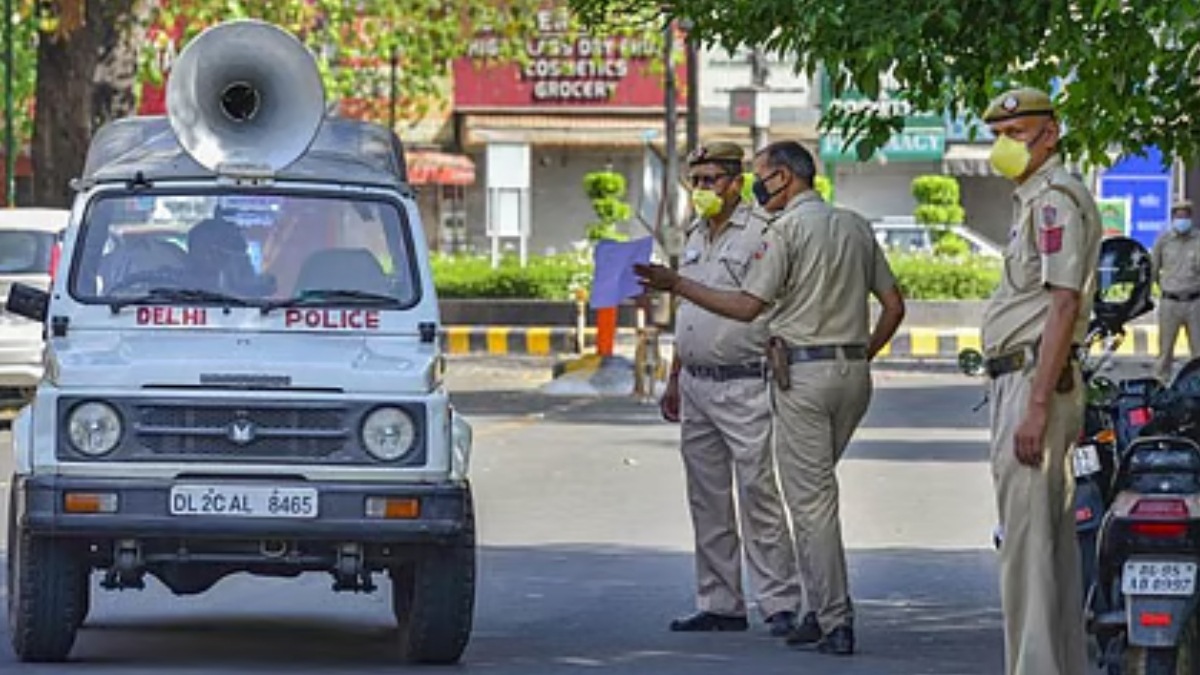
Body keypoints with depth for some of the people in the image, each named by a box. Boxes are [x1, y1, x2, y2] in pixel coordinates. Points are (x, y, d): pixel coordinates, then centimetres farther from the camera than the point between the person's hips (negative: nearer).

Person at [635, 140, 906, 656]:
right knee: (814, 491, 16)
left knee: (810, 498, -3)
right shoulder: (856, 227, 13)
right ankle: (822, 611, 13)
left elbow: (747, 306, -14)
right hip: (854, 372, 7)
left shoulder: (787, 228, -8)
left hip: (803, 372, -7)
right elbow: (893, 307, 14)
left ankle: (835, 622, -6)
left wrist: (676, 284, -9)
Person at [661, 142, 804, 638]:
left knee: (758, 495, -10)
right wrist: (675, 379, 22)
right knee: (707, 501, 9)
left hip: (743, 385, -8)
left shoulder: (761, 234, -8)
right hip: (696, 385, 8)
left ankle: (780, 604, -9)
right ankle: (719, 605, 14)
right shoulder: (696, 236, 17)